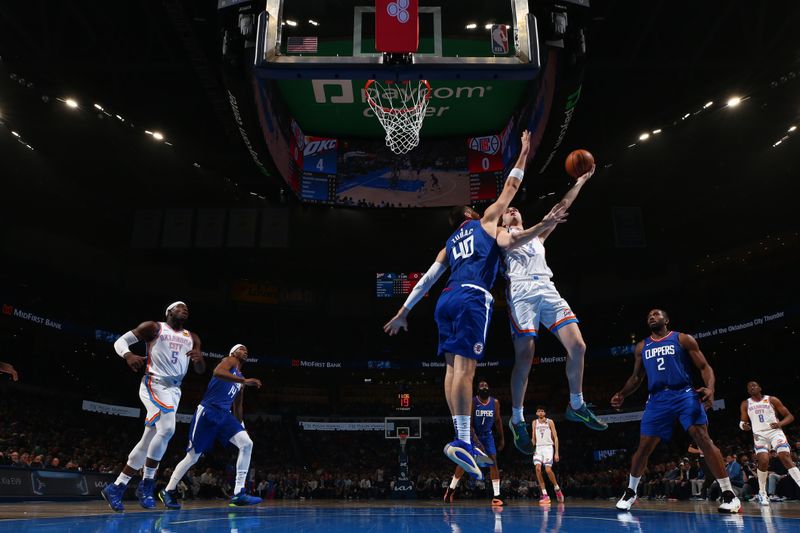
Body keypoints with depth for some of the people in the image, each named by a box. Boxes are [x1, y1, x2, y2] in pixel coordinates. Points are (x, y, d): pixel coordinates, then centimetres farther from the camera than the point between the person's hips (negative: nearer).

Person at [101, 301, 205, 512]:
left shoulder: (192, 338, 15)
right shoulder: (153, 327, 2)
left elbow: (201, 370, 12)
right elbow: (120, 341, 1)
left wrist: (199, 359, -13)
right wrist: (129, 355, -22)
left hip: (174, 390, 7)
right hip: (154, 384, -6)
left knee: (148, 442, 5)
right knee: (167, 429, -26)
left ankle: (116, 487, 15)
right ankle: (146, 484, -12)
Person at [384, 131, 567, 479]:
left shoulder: (450, 244, 30)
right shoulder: (486, 220, 20)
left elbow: (427, 279, 22)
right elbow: (511, 186, 27)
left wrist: (403, 311, 21)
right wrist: (524, 152, 40)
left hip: (447, 300, 6)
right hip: (472, 297, -6)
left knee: (453, 367, 1)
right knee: (465, 366, -16)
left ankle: (465, 442, 1)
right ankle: (461, 442, -24)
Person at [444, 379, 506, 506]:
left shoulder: (495, 402, -6)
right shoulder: (472, 402, -16)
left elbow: (497, 421, 6)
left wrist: (501, 438, 7)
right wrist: (476, 440, -27)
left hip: (487, 436, 3)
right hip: (473, 435, -2)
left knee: (493, 462, -8)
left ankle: (496, 496, -6)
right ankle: (451, 489, 17)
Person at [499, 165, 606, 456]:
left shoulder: (537, 234, 33)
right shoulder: (501, 233, 17)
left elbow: (562, 207, 29)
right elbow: (510, 243, -8)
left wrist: (580, 182, 22)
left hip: (548, 290, 5)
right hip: (522, 292, -5)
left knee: (577, 346, -7)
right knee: (525, 358, -11)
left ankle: (576, 406, 11)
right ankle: (517, 419, 2)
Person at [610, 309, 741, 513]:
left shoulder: (683, 339, 6)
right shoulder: (641, 347, 17)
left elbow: (704, 367, 1)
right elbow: (636, 377, 22)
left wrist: (710, 388, -19)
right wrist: (622, 395, 5)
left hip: (684, 394, -3)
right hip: (657, 399, 3)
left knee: (704, 439, -15)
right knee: (643, 447, 2)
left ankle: (729, 495, -7)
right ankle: (630, 492, 17)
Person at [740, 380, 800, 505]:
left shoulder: (772, 400, 3)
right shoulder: (745, 404, 9)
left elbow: (790, 416, 4)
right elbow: (743, 421, 12)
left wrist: (780, 423, -17)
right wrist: (743, 425, -14)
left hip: (775, 432, -1)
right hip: (759, 435, 1)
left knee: (786, 458, -20)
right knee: (763, 461, -17)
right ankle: (762, 493, 0)